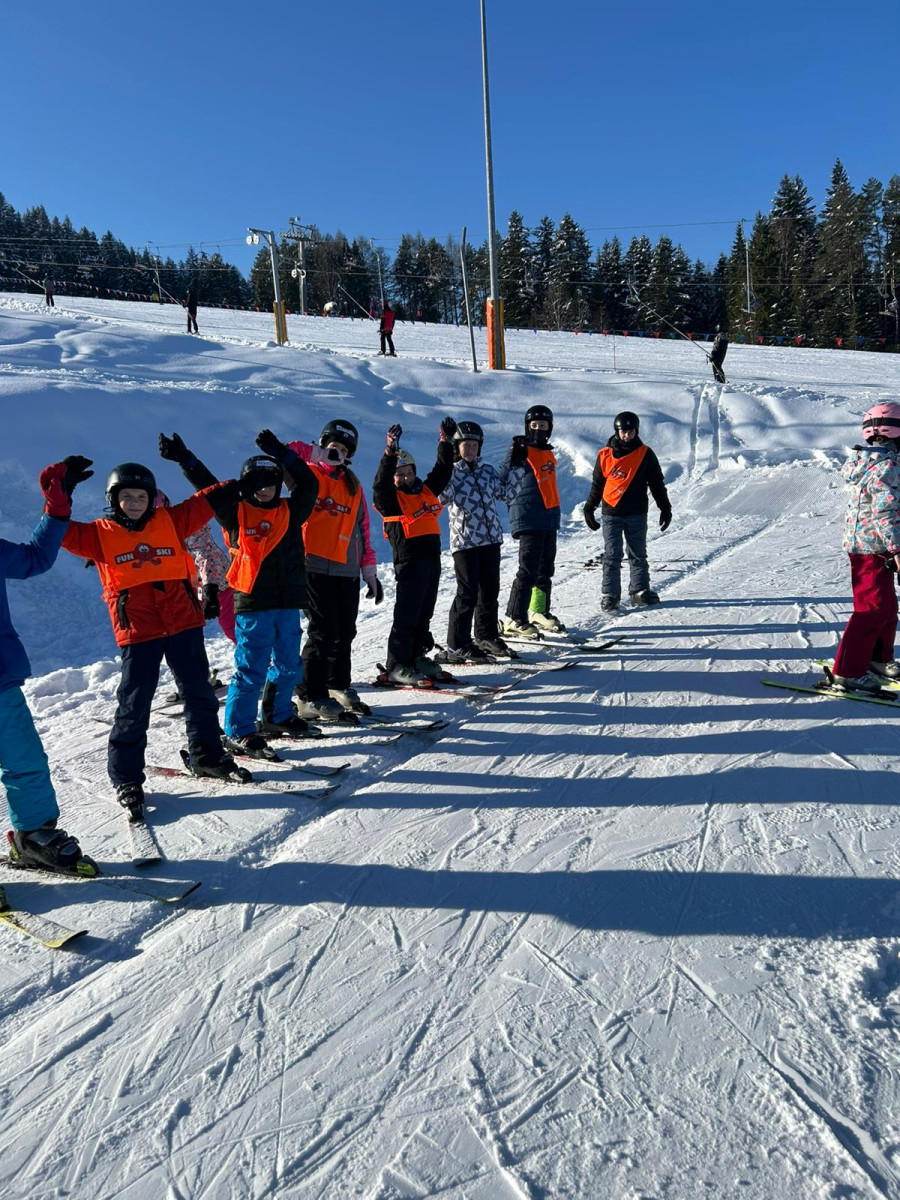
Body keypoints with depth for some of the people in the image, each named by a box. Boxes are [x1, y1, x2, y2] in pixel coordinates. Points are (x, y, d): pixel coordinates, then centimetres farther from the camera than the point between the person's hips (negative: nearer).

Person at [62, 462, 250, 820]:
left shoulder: (168, 521, 8)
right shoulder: (101, 534, 4)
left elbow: (201, 504, 12)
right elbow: (65, 533, -6)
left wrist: (233, 487, 8)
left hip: (184, 623, 3)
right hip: (137, 632, -3)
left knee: (199, 694, 12)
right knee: (134, 706, 2)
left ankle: (207, 756, 29)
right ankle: (126, 779, 15)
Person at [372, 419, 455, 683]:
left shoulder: (426, 490, 17)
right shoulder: (390, 498, -2)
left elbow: (442, 471, 25)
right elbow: (381, 482, -21)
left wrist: (447, 442, 18)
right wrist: (390, 453, -32)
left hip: (432, 557, 7)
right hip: (409, 559, -7)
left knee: (424, 612, 14)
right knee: (407, 614, -6)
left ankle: (417, 656, 26)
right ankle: (397, 665, 1)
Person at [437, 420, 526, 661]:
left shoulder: (487, 470, 12)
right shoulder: (450, 472, -2)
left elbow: (507, 495, 15)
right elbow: (440, 498, -19)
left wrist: (518, 467, 9)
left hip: (491, 538, 5)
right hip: (464, 541, -5)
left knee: (490, 589, 12)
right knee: (468, 592, -6)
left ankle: (487, 635, 28)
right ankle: (457, 646, 3)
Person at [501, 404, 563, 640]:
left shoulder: (548, 453, 17)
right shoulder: (521, 451, -6)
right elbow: (502, 481, -13)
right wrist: (514, 458, -26)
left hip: (549, 518, 8)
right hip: (529, 520, -8)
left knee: (545, 569, 15)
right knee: (529, 570, -11)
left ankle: (539, 612, 28)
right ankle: (514, 620, -7)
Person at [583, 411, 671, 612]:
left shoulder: (645, 454, 3)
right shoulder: (605, 455, 3)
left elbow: (657, 483, 8)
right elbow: (597, 484, 12)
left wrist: (665, 509, 7)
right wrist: (589, 509, 13)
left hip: (637, 514, 1)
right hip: (611, 513, 0)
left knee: (638, 555, 8)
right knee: (612, 556, -1)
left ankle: (640, 591, 17)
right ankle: (610, 595, 4)